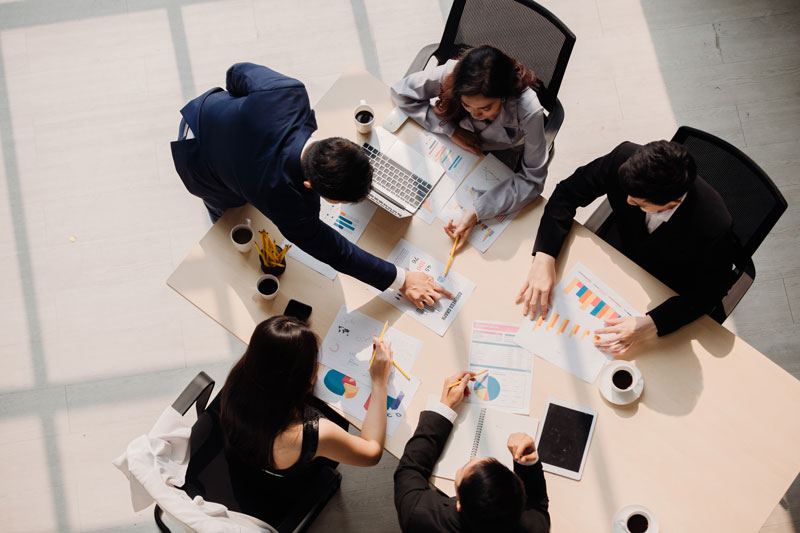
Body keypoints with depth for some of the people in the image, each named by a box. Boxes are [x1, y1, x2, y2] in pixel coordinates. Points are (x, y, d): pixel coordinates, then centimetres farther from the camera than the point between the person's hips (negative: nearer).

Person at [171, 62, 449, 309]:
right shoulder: (287, 202, -47)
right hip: (200, 165, -5)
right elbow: (329, 249, -31)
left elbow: (239, 72, -17)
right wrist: (401, 280, -26)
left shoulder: (288, 93, -40)